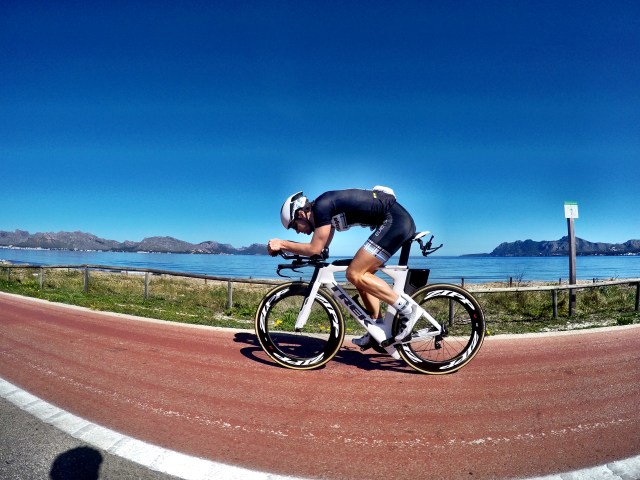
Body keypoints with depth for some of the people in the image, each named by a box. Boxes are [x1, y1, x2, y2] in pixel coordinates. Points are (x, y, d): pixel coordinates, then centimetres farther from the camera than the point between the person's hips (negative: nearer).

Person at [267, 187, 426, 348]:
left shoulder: (321, 206, -12)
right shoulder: (325, 207, 16)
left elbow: (314, 249, -15)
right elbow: (322, 247, 22)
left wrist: (282, 244, -4)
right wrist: (287, 246, 17)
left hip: (395, 220, -10)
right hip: (400, 221, 10)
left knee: (354, 274, -13)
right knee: (361, 276, 11)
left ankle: (407, 308, -9)